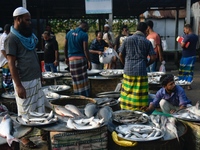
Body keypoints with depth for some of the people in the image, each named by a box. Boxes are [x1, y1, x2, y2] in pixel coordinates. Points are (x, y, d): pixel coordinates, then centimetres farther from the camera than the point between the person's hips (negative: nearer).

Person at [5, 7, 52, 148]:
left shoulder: (29, 35, 11)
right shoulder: (12, 38, -12)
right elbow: (11, 63, -15)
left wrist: (40, 76, 17)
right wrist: (18, 85, -18)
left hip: (36, 79, 7)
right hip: (24, 82, -7)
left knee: (39, 109, 15)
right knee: (25, 112, 6)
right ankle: (24, 137, 23)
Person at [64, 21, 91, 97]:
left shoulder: (69, 33, 10)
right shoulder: (84, 35, -6)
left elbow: (65, 47, 13)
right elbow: (85, 49, -11)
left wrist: (66, 58, 22)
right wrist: (89, 61, -8)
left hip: (71, 59, 4)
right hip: (81, 58, -4)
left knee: (75, 80, 8)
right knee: (83, 79, 2)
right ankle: (85, 95, 3)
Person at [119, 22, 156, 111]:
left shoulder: (127, 39, 4)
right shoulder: (147, 42, 0)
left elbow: (120, 55, 5)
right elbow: (153, 57, -3)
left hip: (128, 70, 2)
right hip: (141, 72, -2)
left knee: (127, 93, 10)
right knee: (140, 94, 4)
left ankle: (126, 109, 17)